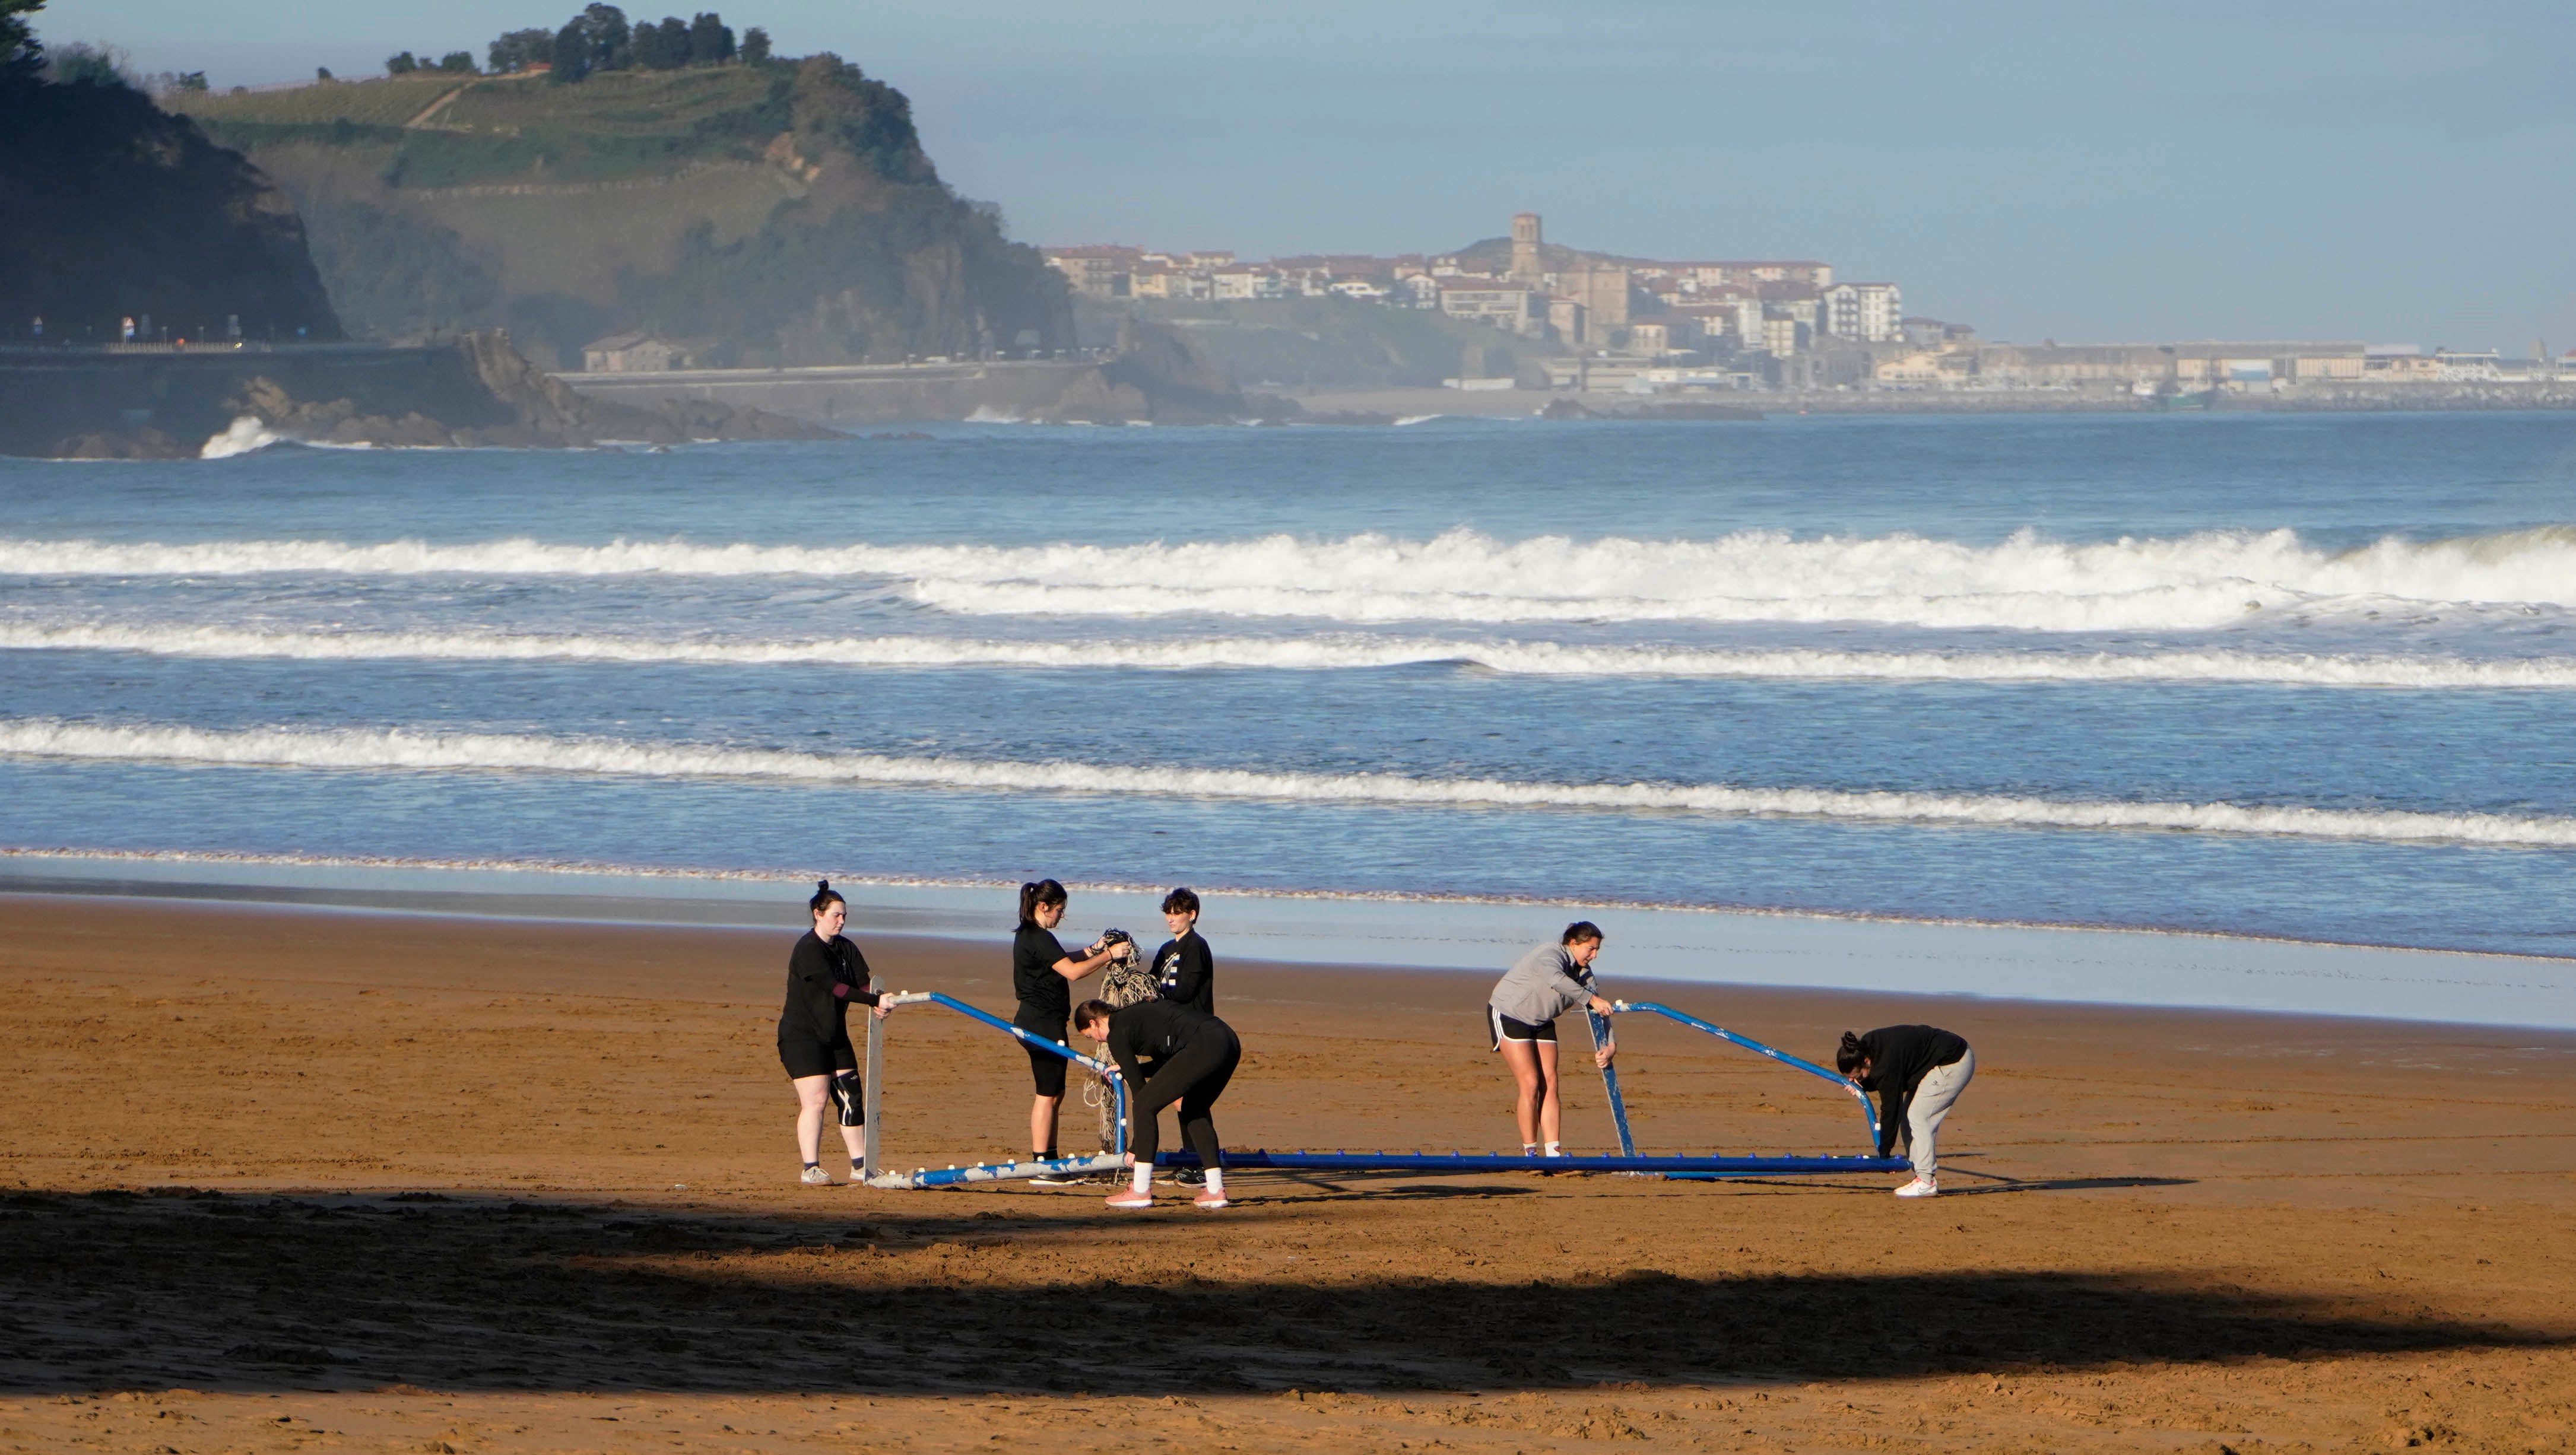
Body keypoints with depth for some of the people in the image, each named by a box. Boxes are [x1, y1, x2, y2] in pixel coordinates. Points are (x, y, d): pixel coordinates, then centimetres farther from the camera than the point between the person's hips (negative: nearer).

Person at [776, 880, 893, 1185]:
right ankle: (811, 1168, -8)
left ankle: (859, 1165, 9)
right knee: (815, 1099, -13)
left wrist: (880, 1003, -26)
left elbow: (863, 983, -4)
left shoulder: (846, 949, 8)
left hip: (834, 1034, 8)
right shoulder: (807, 950, -16)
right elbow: (834, 987, -28)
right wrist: (875, 1001, -35)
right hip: (802, 1036, -8)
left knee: (850, 1098, 4)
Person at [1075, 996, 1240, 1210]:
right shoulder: (1137, 1013, 31)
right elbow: (1166, 1065, 38)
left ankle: (1141, 1192, 2)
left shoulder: (1117, 1034, 5)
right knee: (1194, 1110, 25)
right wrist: (1125, 1069, 49)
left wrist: (1135, 1147, 12)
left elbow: (1139, 1088, 5)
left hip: (1203, 1047, -9)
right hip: (1230, 1042, 9)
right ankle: (1215, 1191, 22)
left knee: (1145, 1105, 1)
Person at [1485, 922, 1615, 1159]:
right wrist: (1590, 999, -55)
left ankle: (1554, 1153, -5)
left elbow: (1598, 1011, -5)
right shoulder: (1549, 955, -27)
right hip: (1508, 1015, -8)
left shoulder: (1583, 972, -2)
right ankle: (1529, 1153, -8)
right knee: (1530, 1084, -14)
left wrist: (1609, 1044, -20)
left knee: (1550, 1084, -3)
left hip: (1541, 1023, 8)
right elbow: (1556, 979, -50)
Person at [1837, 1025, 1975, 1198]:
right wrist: (1862, 1084, -11)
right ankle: (1923, 1177, 6)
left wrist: (1884, 1153, -15)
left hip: (1955, 1064, -10)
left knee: (1917, 1116, -14)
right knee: (1908, 1116, 6)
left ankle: (1927, 1182, -14)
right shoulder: (1867, 1046, -4)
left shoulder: (1887, 1065, -30)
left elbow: (1890, 1109, -23)